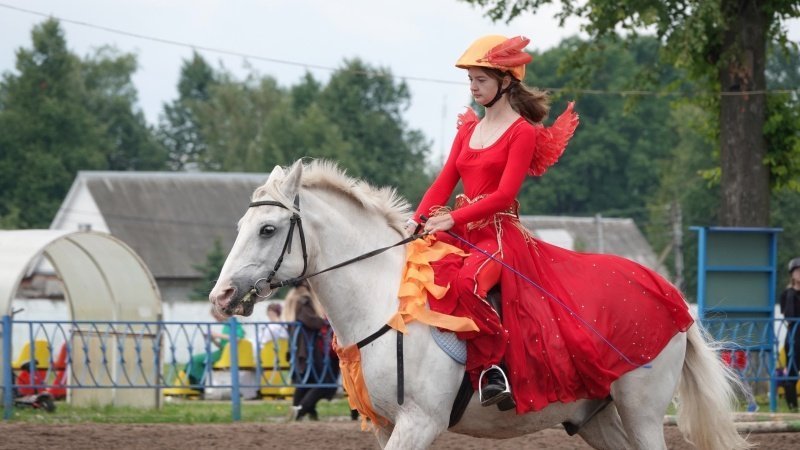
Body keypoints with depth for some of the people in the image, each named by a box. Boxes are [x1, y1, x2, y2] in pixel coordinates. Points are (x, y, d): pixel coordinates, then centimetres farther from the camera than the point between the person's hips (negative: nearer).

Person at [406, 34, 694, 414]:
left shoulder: (523, 133, -4)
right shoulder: (467, 130, 18)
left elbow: (503, 195, -13)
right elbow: (444, 182, 11)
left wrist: (453, 219, -22)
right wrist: (418, 219, -8)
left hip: (500, 233, -8)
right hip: (463, 234, 8)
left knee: (465, 282, -37)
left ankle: (493, 366, -30)